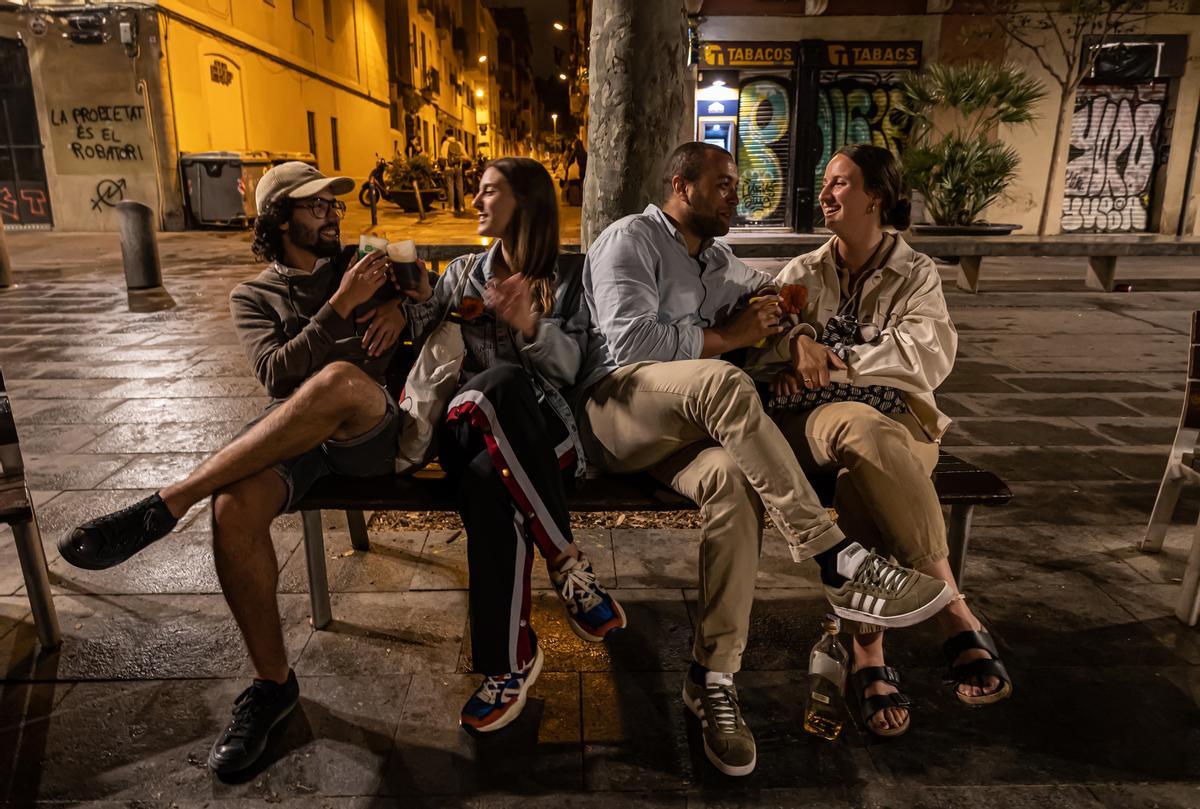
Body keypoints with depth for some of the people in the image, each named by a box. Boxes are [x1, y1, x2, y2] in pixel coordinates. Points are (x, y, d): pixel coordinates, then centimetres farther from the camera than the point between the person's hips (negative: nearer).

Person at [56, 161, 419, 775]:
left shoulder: (366, 262, 23)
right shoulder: (254, 297, 17)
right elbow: (277, 374, -1)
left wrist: (400, 309, 3)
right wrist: (340, 307, -12)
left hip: (375, 429, 0)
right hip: (294, 435, 1)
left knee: (342, 379, -38)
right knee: (234, 508, -33)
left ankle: (164, 506, -31)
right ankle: (272, 684, -11)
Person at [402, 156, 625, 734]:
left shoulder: (563, 284, 16)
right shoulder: (462, 274, 24)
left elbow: (568, 368, 1)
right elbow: (424, 336, 17)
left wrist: (530, 324, -16)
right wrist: (412, 303, -1)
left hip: (538, 428, -1)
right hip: (468, 423, 2)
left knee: (488, 479, -39)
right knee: (503, 380, -38)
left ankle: (509, 660, -25)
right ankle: (567, 562, -34)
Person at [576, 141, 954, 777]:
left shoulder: (717, 262, 27)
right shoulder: (630, 240, 2)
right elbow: (629, 339, -13)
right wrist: (725, 338, -9)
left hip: (685, 426, 6)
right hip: (616, 409, -6)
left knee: (732, 477, -31)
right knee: (722, 384, -37)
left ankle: (712, 676, -21)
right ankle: (838, 562, -35)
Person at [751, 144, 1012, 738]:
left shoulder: (916, 273, 15)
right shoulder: (801, 273, 22)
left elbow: (929, 353, -3)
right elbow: (757, 341, 9)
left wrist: (833, 362, -11)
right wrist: (798, 340, -14)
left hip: (900, 415, 0)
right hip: (815, 419, 0)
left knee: (862, 475, -39)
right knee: (865, 430, -38)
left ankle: (867, 654, -37)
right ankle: (956, 617, -38)